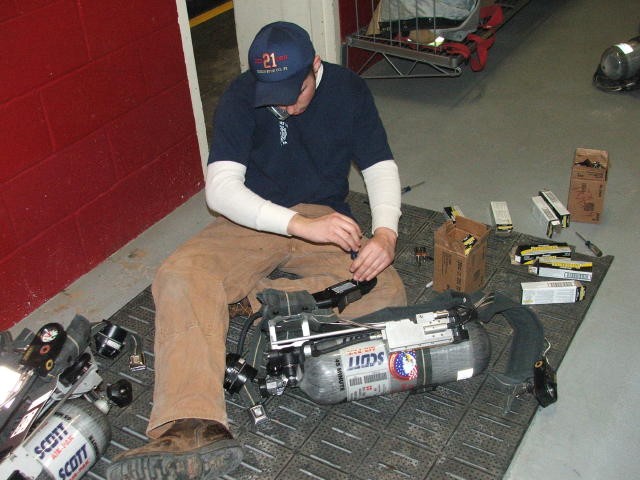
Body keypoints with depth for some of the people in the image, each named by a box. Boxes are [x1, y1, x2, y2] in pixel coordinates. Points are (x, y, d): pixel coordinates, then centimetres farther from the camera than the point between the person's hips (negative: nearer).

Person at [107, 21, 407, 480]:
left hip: (326, 218, 2)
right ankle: (194, 429, -46)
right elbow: (220, 187, -22)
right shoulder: (242, 96, -11)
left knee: (386, 292, -27)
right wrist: (301, 224, -36)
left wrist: (385, 232, -24)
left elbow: (381, 168, -3)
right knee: (181, 274, -31)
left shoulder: (349, 89, -4)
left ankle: (257, 297, -21)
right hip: (255, 219, -1)